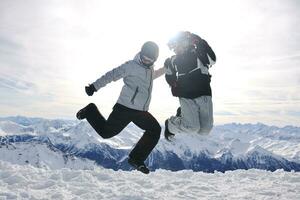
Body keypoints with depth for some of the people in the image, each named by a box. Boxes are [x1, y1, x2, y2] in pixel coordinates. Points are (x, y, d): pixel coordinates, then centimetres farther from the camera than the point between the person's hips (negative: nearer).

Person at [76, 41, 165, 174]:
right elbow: (112, 75, -8)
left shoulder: (150, 69, 15)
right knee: (106, 131, -3)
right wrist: (95, 86, -12)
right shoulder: (132, 66, -8)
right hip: (125, 108, -7)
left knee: (155, 130, 0)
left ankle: (136, 159, 7)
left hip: (141, 112, 7)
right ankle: (90, 111, 24)